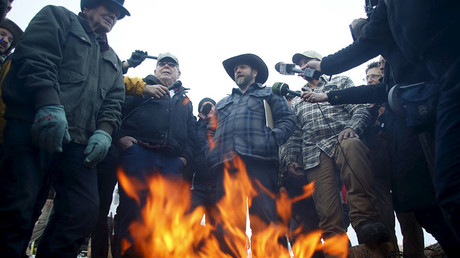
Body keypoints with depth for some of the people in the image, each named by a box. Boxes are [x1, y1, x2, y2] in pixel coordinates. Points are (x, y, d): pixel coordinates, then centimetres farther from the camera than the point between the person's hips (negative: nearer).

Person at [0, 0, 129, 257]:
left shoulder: (113, 60, 31)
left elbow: (114, 101, 20)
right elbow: (35, 57, -3)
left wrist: (104, 131, -1)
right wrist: (49, 105, -18)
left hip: (79, 143, 6)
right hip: (34, 127, -5)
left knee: (84, 213, -4)